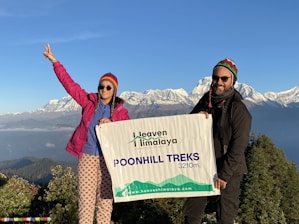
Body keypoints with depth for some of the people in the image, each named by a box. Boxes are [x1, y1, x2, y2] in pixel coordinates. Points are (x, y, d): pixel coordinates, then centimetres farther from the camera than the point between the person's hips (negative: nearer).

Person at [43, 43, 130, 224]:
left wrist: (112, 124, -19)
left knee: (105, 198, 8)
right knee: (86, 198, 1)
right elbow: (69, 83, 4)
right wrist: (54, 61, 3)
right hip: (87, 157, 0)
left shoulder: (120, 110, 2)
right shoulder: (89, 101, 4)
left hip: (108, 158, 0)